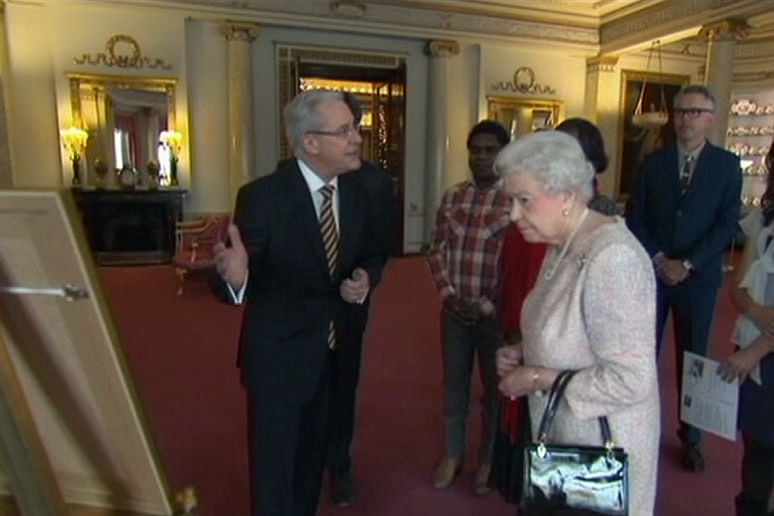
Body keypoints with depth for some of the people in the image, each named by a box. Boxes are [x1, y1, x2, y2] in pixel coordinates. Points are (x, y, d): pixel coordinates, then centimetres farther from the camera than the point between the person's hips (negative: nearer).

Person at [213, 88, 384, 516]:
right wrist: (236, 276, -47)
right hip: (278, 353, -6)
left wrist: (365, 277, -15)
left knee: (313, 456, 27)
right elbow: (242, 276, -23)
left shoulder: (355, 192, -4)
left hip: (333, 349, 6)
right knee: (274, 468, 10)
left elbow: (370, 255, 8)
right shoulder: (262, 196, -22)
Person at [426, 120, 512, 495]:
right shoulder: (452, 197, 5)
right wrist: (447, 293, -4)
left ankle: (488, 460, 33)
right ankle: (452, 455, 34)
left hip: (494, 313, -4)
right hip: (454, 310, 4)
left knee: (494, 387, 13)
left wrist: (490, 304, -12)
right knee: (453, 385, 16)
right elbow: (437, 250, 7)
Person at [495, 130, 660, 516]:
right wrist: (524, 355, -2)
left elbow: (630, 381, -29)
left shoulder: (612, 258, -28)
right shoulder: (564, 246, 1)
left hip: (602, 446, -8)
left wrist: (538, 379, -22)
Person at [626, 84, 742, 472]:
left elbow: (728, 224, -5)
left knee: (692, 358, 9)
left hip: (698, 277, -1)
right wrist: (657, 259, -9)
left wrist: (687, 264, -14)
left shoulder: (727, 165, 2)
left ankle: (690, 438, 23)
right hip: (651, 272, 1)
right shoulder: (653, 162, 5)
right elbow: (634, 218, 2)